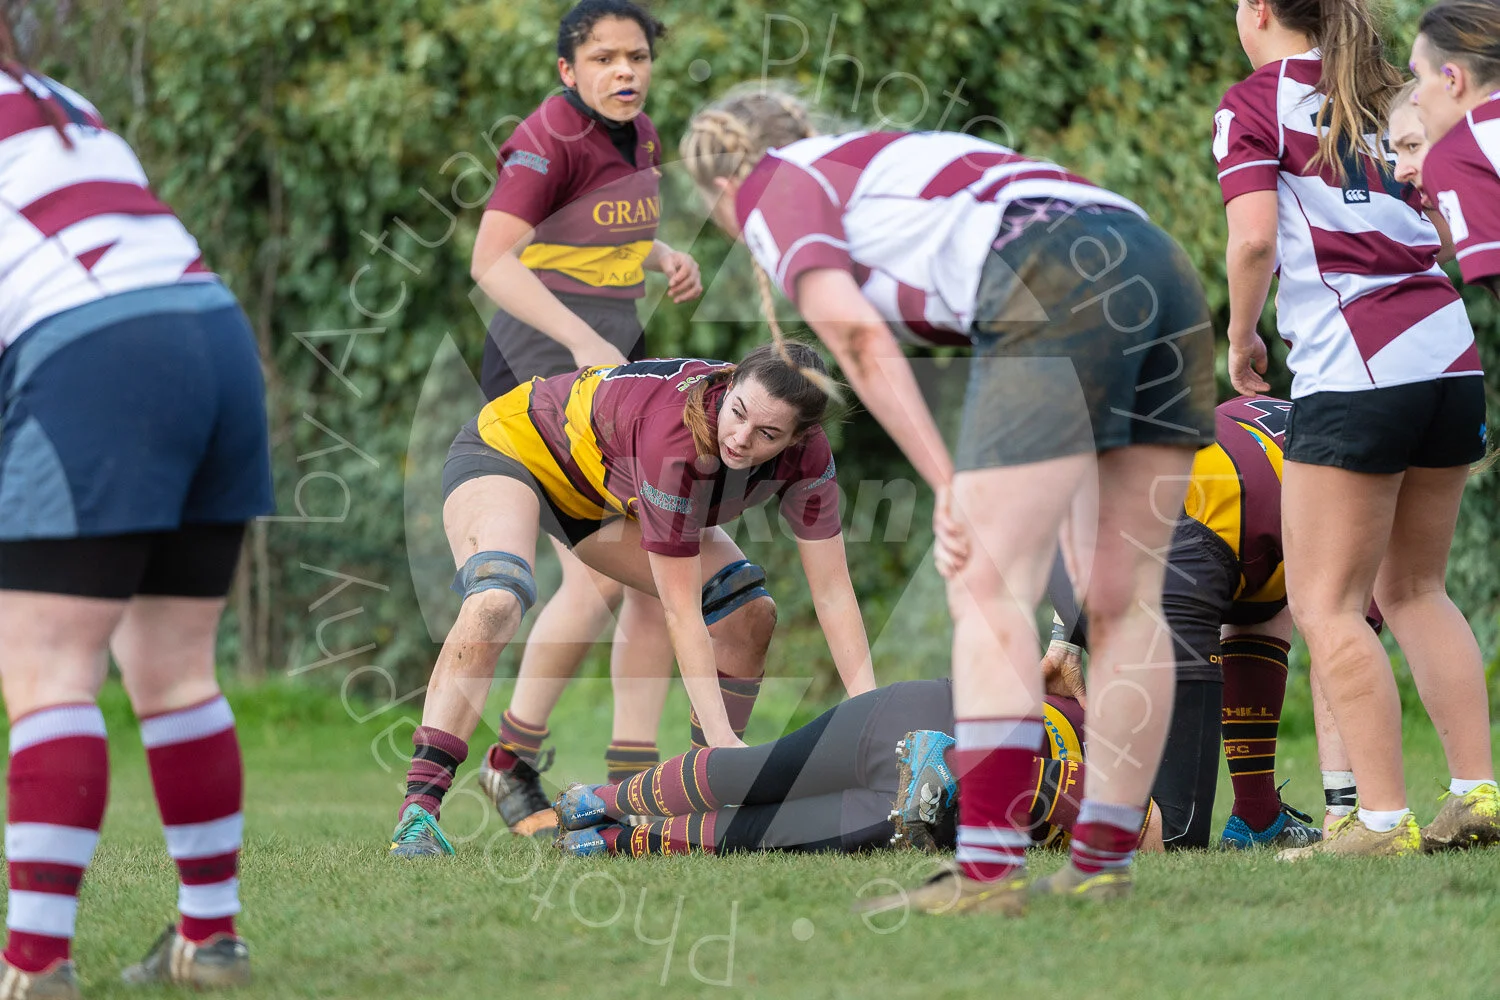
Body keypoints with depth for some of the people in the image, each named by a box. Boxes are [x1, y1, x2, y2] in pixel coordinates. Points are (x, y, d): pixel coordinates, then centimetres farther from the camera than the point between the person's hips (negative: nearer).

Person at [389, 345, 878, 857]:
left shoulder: (806, 456, -24)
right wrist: (721, 736, -38)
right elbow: (680, 611, -36)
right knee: (495, 603, -35)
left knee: (747, 622, -1)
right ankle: (418, 811, -37)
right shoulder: (672, 435, -41)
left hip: (602, 497, 7)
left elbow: (832, 590, -17)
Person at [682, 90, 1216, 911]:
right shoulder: (887, 157, 36)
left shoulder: (772, 192, 14)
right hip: (1161, 265, 8)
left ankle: (989, 872, -14)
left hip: (1059, 286, -8)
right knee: (1127, 597, 10)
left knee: (990, 591, -7)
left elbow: (860, 335, -3)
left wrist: (948, 487, -6)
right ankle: (1102, 863, 14)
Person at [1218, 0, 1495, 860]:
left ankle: (1383, 818, -9)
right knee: (1415, 590, 16)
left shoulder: (1252, 104, 1)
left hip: (1353, 368, -7)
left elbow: (1256, 239, -10)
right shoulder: (1393, 101, 20)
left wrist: (1241, 339, 3)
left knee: (1327, 602, -2)